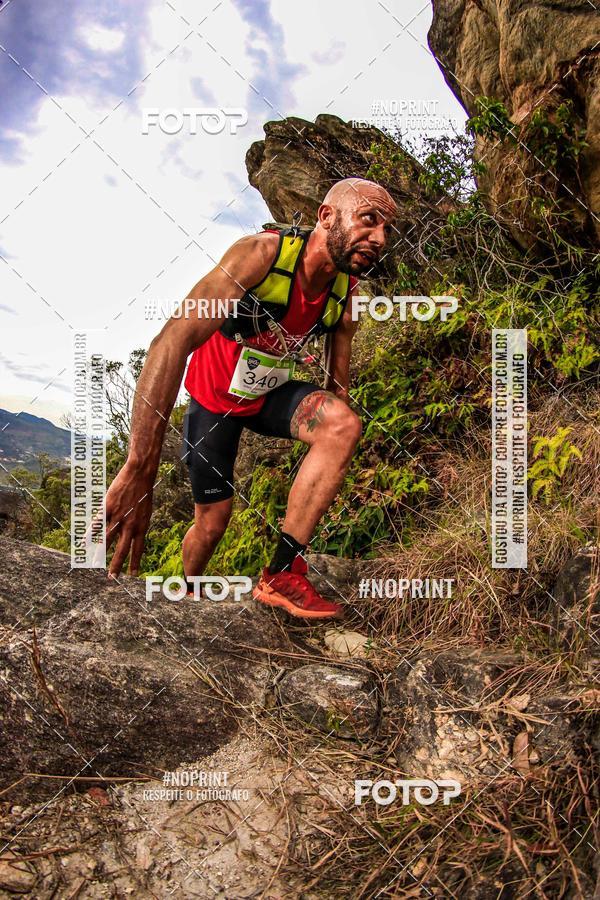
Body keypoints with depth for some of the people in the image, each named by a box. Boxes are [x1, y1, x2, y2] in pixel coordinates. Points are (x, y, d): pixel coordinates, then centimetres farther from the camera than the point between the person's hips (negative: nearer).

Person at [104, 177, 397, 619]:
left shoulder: (348, 294, -16)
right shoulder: (262, 253, -33)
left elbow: (338, 385, -3)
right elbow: (174, 339, -44)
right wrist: (139, 471, -51)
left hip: (271, 393, 3)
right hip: (215, 395, -3)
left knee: (344, 422, -27)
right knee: (212, 523, 3)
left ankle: (283, 574, -22)